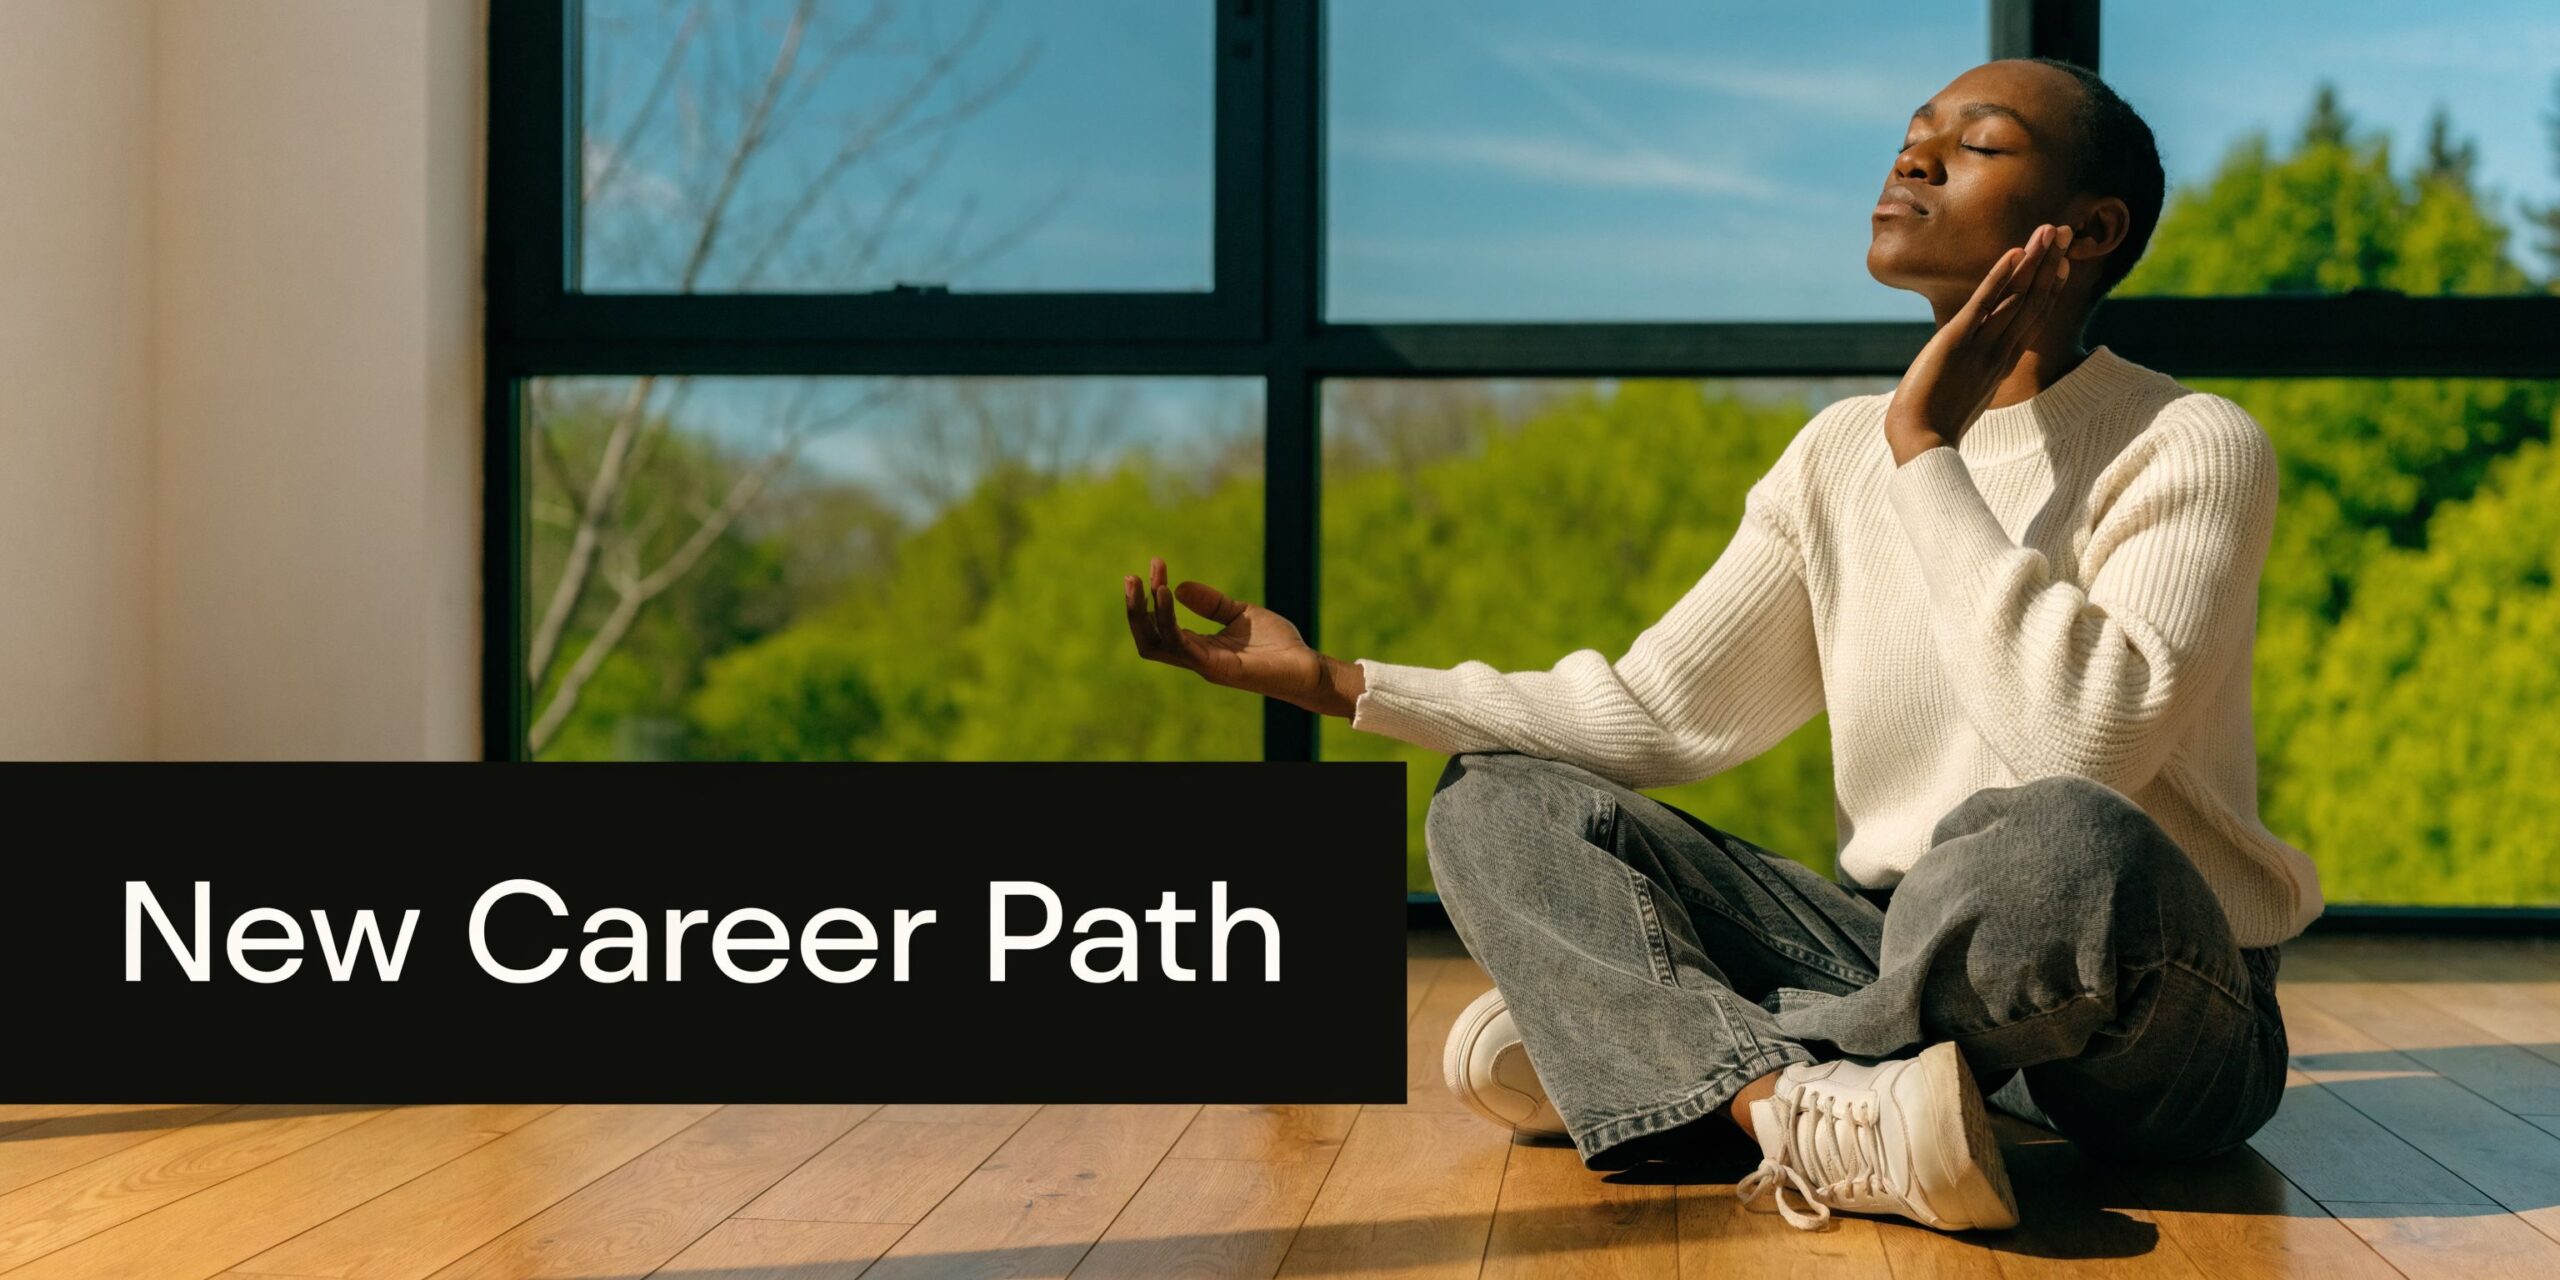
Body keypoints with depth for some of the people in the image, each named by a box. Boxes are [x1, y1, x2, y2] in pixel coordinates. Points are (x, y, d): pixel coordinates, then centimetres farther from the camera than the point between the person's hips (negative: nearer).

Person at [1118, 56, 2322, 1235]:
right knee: (1492, 801, -5)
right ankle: (1822, 1114, -29)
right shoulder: (1840, 455, 8)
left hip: (2166, 1025, -5)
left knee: (2068, 845, -41)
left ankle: (1648, 1057, -17)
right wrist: (1332, 681, -3)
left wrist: (1928, 453, -21)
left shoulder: (2191, 448, -10)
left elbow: (2087, 739, -28)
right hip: (1911, 963, 5)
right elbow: (1656, 715, 3)